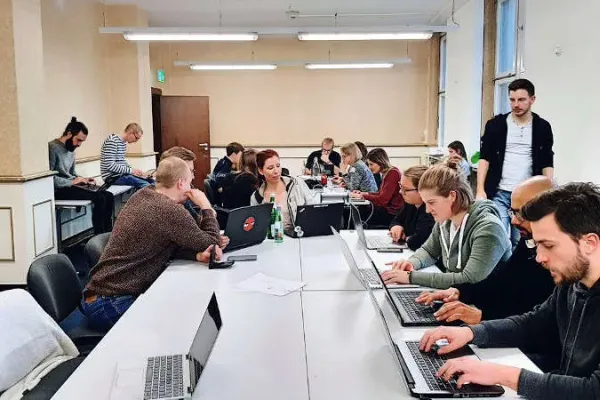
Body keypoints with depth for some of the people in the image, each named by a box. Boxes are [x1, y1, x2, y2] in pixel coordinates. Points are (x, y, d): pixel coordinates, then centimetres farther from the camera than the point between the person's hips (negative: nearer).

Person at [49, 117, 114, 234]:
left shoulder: (71, 150, 16)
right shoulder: (53, 148, -14)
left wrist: (83, 180, 6)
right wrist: (72, 182, -19)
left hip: (70, 186, 9)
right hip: (60, 190, -9)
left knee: (108, 196, -7)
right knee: (99, 198, -25)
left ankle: (107, 233, -2)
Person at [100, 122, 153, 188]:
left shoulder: (124, 142, 11)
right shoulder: (112, 141, -18)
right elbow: (110, 165, -23)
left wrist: (134, 170, 3)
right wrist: (131, 170, -20)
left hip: (121, 173, 10)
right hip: (112, 176, -10)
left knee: (151, 181, 7)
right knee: (146, 185, -25)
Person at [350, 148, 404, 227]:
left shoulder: (393, 173, -19)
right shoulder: (387, 173, 11)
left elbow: (382, 200, -22)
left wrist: (362, 196, -13)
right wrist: (363, 193, 3)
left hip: (392, 214, -9)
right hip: (387, 209, 9)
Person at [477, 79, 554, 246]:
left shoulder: (542, 127, 5)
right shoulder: (495, 124, 2)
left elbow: (547, 163, 6)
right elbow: (484, 157, 1)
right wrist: (480, 190, -9)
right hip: (499, 193, -1)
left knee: (521, 242, 6)